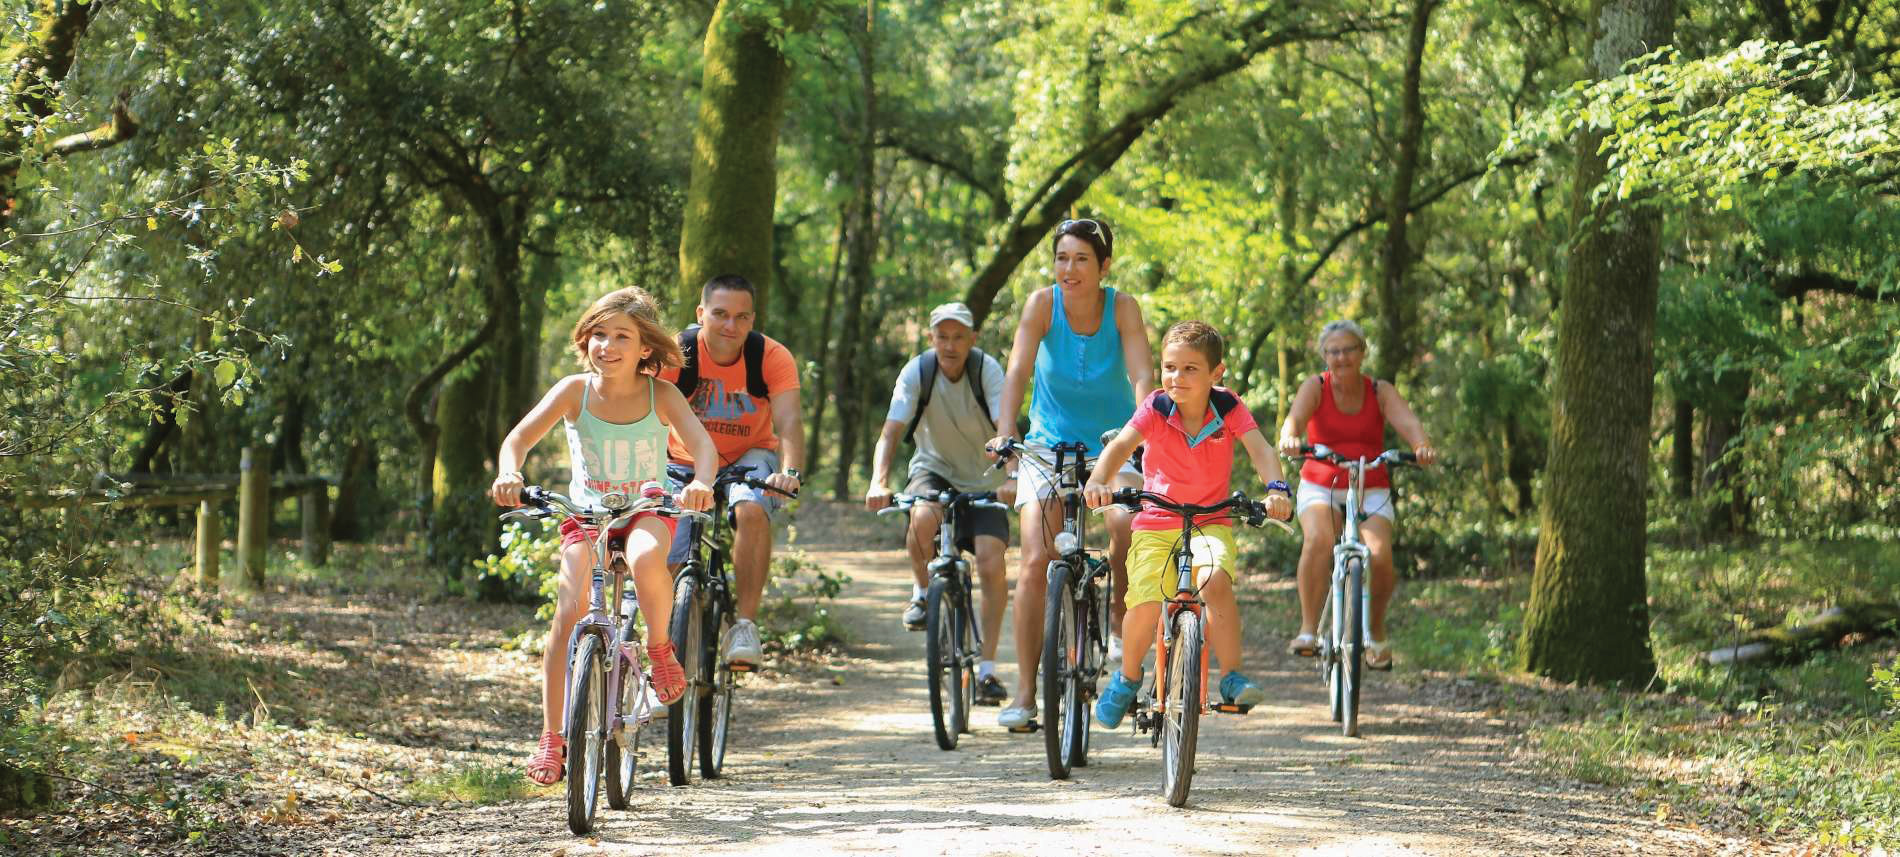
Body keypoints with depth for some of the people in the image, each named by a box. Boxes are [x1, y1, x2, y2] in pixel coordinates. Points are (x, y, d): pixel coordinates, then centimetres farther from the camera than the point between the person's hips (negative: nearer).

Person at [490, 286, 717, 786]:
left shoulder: (661, 396, -13)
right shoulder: (575, 390, -13)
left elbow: (703, 444, -25)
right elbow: (520, 437, -21)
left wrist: (701, 482, -48)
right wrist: (509, 474, -44)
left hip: (648, 509, -1)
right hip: (586, 511, 1)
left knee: (646, 559, -37)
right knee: (571, 609, -18)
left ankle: (660, 646, -7)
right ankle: (551, 737, -8)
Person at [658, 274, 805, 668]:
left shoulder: (771, 357, -20)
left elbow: (789, 422, -30)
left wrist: (790, 471, -49)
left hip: (749, 458, -1)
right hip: (687, 462, 1)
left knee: (751, 510, -35)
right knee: (666, 567, -12)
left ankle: (745, 625, -27)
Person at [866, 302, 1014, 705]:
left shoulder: (987, 369, -20)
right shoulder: (917, 372, -18)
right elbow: (891, 432, -25)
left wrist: (1012, 477, -49)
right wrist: (879, 482, -43)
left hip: (983, 479, 0)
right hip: (934, 469, 0)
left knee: (991, 563, -18)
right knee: (923, 517, -35)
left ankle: (987, 668, -7)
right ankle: (922, 592, -5)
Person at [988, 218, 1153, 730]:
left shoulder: (1122, 308, -14)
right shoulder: (1043, 304, -14)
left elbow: (1142, 376, -23)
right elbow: (1018, 372, -22)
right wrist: (1004, 434, -36)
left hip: (1111, 443, -1)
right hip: (1049, 445, 1)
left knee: (1126, 523, -31)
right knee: (1035, 562, -12)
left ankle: (1120, 615, -1)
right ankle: (1025, 693, -7)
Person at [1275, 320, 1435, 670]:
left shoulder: (1380, 392, 0)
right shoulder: (1315, 387, -3)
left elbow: (1407, 421, -18)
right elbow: (1295, 416, -23)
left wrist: (1422, 445, -42)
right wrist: (1289, 438, -47)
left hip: (1371, 492, 1)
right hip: (1320, 487, -1)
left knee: (1379, 555, -24)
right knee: (1318, 539, -33)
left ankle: (1376, 632, 1)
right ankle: (1308, 630, -28)